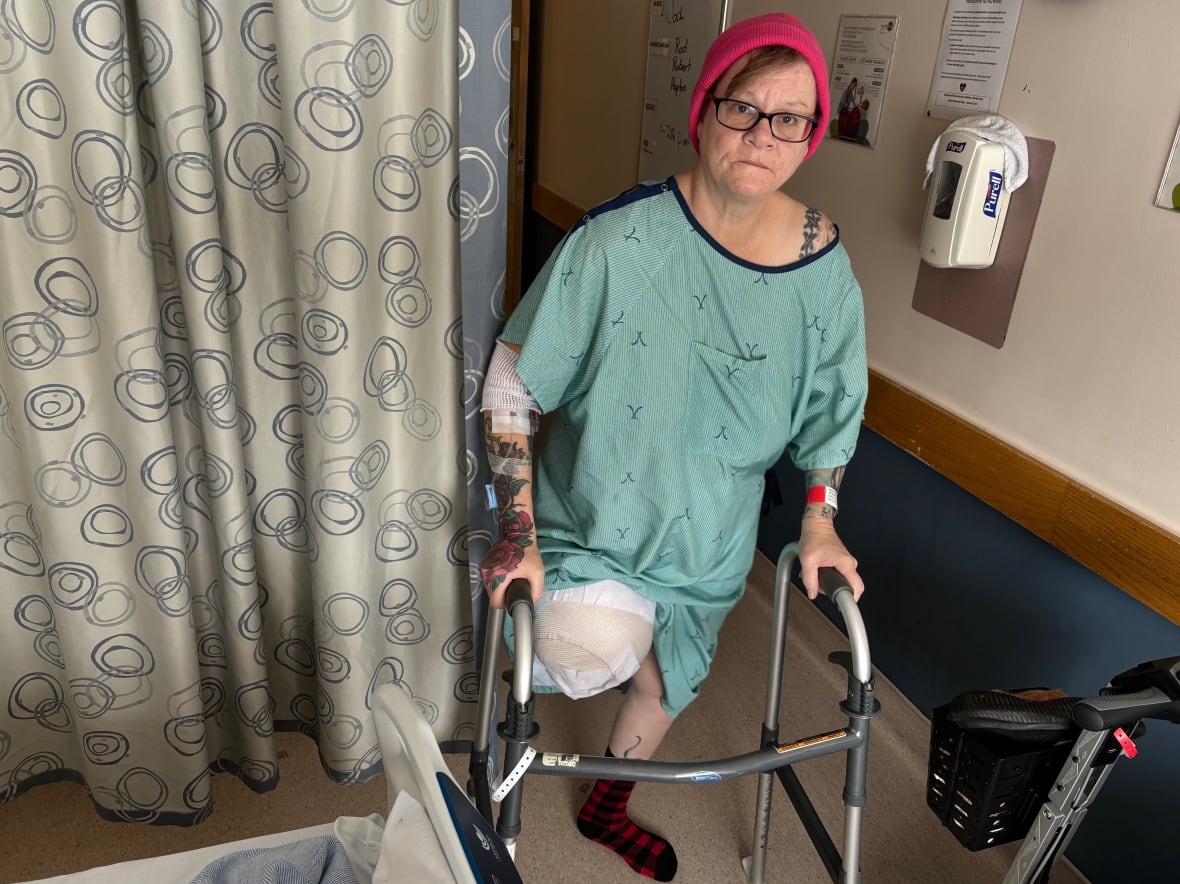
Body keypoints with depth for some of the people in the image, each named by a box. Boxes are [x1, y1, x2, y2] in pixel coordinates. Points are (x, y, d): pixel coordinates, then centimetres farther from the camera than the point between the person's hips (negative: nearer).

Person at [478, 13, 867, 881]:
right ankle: (561, 622, 15)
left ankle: (607, 807, 52)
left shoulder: (822, 259, -11)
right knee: (598, 657, -25)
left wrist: (820, 518, 2)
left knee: (663, 683, 20)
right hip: (596, 510, -3)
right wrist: (517, 532, -20)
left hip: (712, 532, 4)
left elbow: (831, 395, 5)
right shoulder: (620, 237, -24)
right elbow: (512, 376, -18)